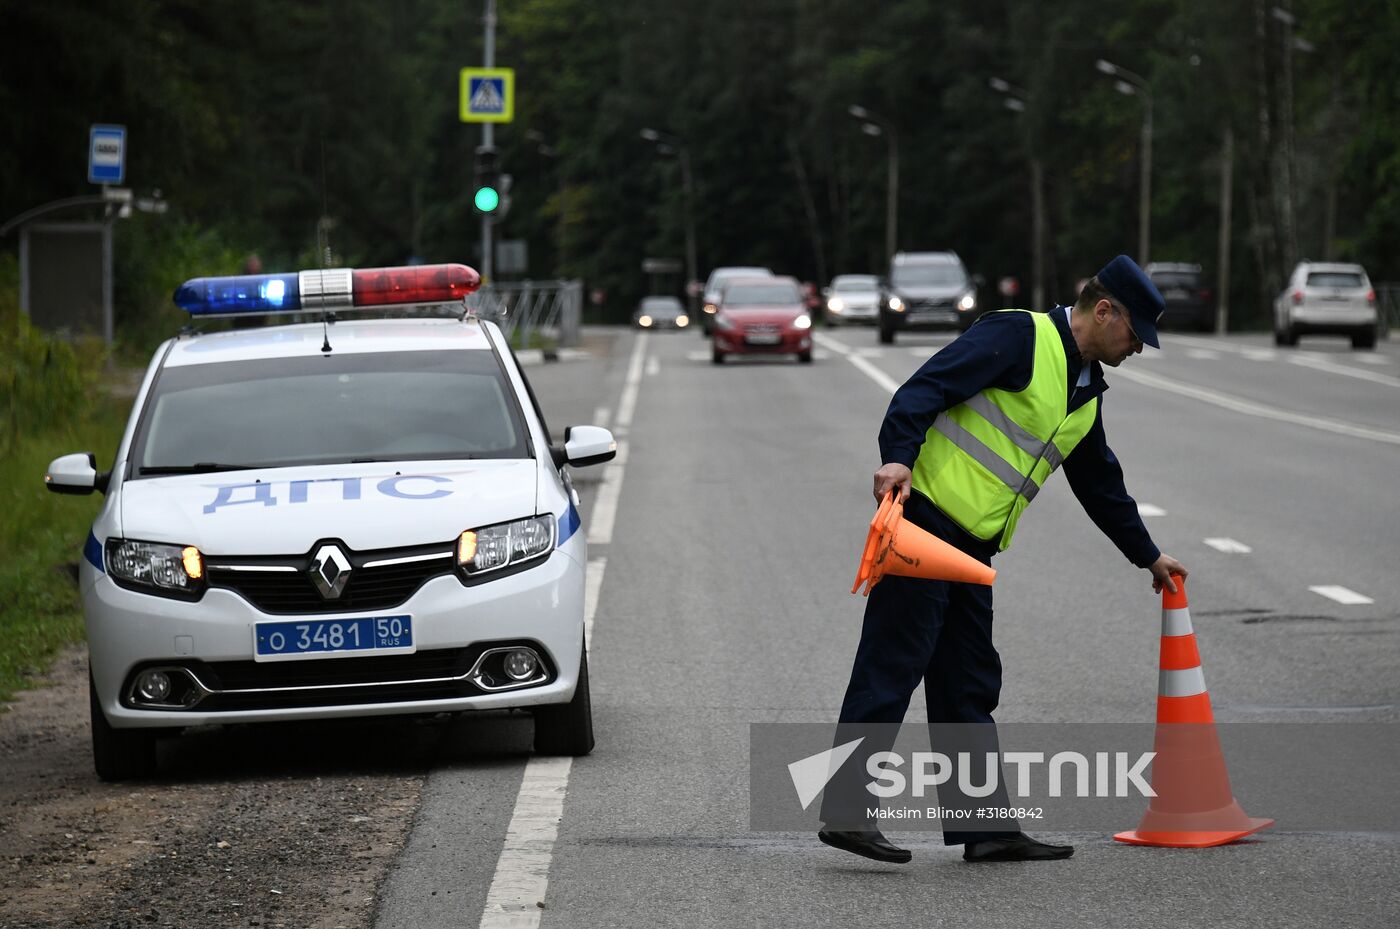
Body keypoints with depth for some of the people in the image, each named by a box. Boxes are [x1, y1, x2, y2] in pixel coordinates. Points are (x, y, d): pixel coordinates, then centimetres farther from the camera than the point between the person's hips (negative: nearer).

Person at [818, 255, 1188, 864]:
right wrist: (899, 457, -32)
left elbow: (1101, 484, 33)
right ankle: (846, 810, -9)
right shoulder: (1019, 336, -8)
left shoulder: (1085, 392, 20)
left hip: (973, 544, 9)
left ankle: (984, 822, 13)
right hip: (923, 513, -9)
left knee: (971, 687, 10)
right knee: (892, 666, -10)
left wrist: (1148, 557, 39)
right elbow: (926, 389, -18)